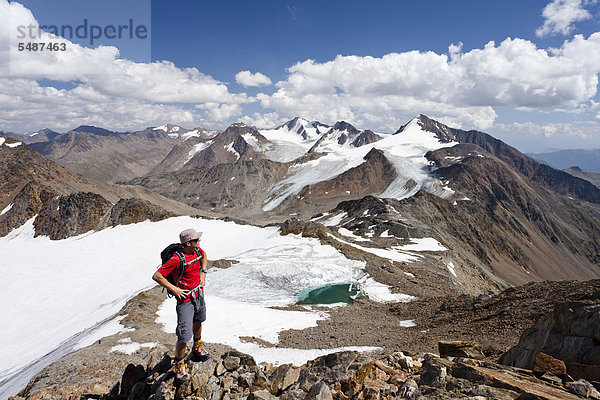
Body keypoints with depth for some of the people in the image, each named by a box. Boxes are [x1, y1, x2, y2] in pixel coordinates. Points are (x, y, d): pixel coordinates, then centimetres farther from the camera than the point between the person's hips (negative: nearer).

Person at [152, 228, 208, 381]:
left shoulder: (197, 251, -5)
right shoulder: (177, 259, -27)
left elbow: (204, 255, 22)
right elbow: (156, 276, -22)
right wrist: (174, 289, -21)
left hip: (199, 294, 7)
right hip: (185, 299, -7)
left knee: (198, 322, 28)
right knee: (184, 335, -7)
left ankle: (197, 348, 54)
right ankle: (179, 364, 18)